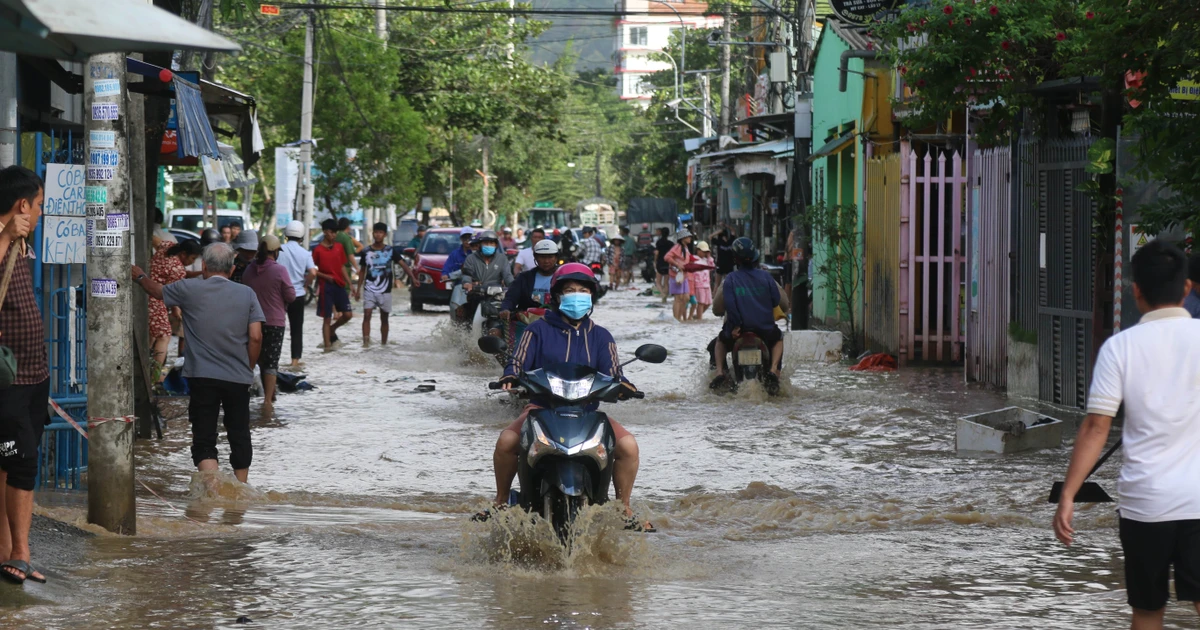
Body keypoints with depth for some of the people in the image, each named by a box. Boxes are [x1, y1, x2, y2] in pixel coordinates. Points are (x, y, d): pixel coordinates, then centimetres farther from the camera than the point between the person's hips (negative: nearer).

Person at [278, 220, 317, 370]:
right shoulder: (305, 253, -3)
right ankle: (295, 361, 8)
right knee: (297, 329, 9)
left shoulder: (279, 250, -5)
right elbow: (313, 273, -14)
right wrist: (306, 286, 3)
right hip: (298, 294, 1)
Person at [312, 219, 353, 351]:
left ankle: (332, 330, 25)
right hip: (326, 286, -5)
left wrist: (350, 284, 9)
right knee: (327, 318, -1)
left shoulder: (339, 247, 8)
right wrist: (325, 276, -17)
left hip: (340, 285, 5)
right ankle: (327, 345, 6)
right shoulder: (318, 249, -6)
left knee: (348, 314, -1)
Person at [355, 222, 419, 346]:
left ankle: (384, 343, 18)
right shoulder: (366, 251, 4)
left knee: (384, 318, 8)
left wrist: (413, 278, -22)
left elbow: (403, 264, -8)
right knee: (367, 315, -14)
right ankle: (366, 341, -18)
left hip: (385, 291, 0)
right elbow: (362, 271, 12)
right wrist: (358, 288, 10)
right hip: (369, 289, 0)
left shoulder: (391, 251, 0)